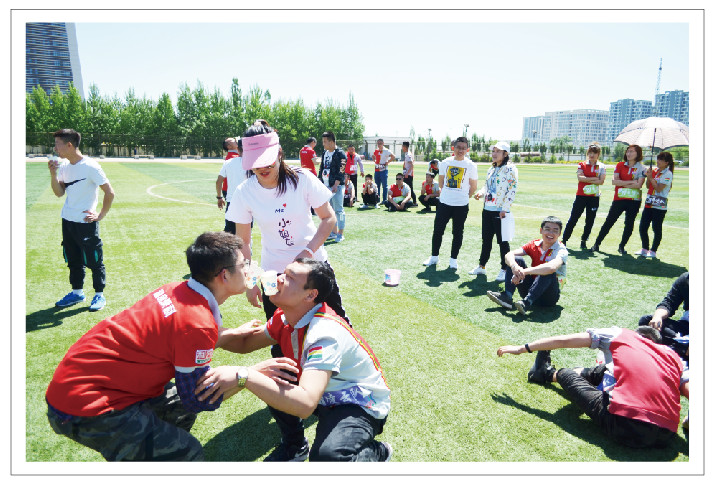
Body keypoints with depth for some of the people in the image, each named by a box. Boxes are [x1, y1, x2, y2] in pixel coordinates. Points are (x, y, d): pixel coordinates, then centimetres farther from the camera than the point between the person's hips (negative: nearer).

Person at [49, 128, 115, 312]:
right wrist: (53, 174, -6)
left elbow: (109, 192, -15)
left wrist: (101, 215, -13)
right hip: (67, 221, 8)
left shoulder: (90, 166, -16)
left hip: (86, 223, -8)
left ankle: (99, 295, 15)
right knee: (73, 260, 17)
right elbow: (59, 193, 8)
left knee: (94, 261, 2)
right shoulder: (64, 166, 6)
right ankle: (77, 293, 31)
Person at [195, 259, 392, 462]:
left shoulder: (325, 333, -34)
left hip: (361, 405, -8)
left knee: (326, 456, -33)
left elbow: (305, 404, -44)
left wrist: (243, 376, -46)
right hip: (327, 396, 8)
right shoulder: (285, 317, -7)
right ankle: (294, 446, 21)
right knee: (268, 377, -1)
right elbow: (245, 344, 3)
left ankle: (378, 452, 2)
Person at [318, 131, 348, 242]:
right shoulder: (325, 153, 16)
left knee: (338, 210, -5)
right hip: (326, 186, 8)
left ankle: (340, 234, 2)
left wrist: (336, 185, -22)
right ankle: (334, 232, 22)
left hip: (336, 186, -8)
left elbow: (341, 171, -15)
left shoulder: (340, 154, -9)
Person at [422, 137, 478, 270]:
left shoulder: (470, 165, -3)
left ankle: (453, 259, 19)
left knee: (457, 233, 7)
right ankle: (434, 256, 20)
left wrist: (463, 197, 9)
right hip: (444, 203, 2)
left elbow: (473, 186, 4)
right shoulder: (445, 162, 4)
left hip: (461, 205, -2)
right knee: (437, 230, 5)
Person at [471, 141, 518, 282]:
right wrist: (481, 193, 0)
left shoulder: (510, 169, -8)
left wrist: (504, 209, -18)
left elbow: (512, 190, -14)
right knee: (486, 239, 14)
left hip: (501, 211, -7)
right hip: (487, 210, 7)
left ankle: (504, 270, 12)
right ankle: (482, 266, 25)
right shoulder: (491, 169, 15)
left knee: (503, 241, 1)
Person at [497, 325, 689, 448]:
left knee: (565, 374, 16)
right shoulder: (673, 355, 20)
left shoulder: (621, 335, 12)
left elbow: (563, 341, 11)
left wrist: (523, 348, 18)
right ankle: (548, 374, 47)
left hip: (625, 425, -6)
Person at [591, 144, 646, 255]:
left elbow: (639, 185, -12)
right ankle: (597, 244, 9)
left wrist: (623, 184, -9)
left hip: (634, 200, -1)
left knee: (629, 224, 3)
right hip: (619, 199, 1)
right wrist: (631, 182, -10)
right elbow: (615, 181, -5)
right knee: (609, 222, 2)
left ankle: (622, 246, 17)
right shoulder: (620, 165, 6)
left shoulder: (641, 168, 1)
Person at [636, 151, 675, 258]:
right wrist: (648, 176, -1)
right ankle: (645, 249, 19)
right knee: (642, 227, 6)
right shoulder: (654, 170, 11)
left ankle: (653, 251, 10)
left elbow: (659, 189, -15)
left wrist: (651, 177, -11)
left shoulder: (667, 174, -9)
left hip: (660, 206, -7)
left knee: (657, 229, 0)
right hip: (649, 203, 7)